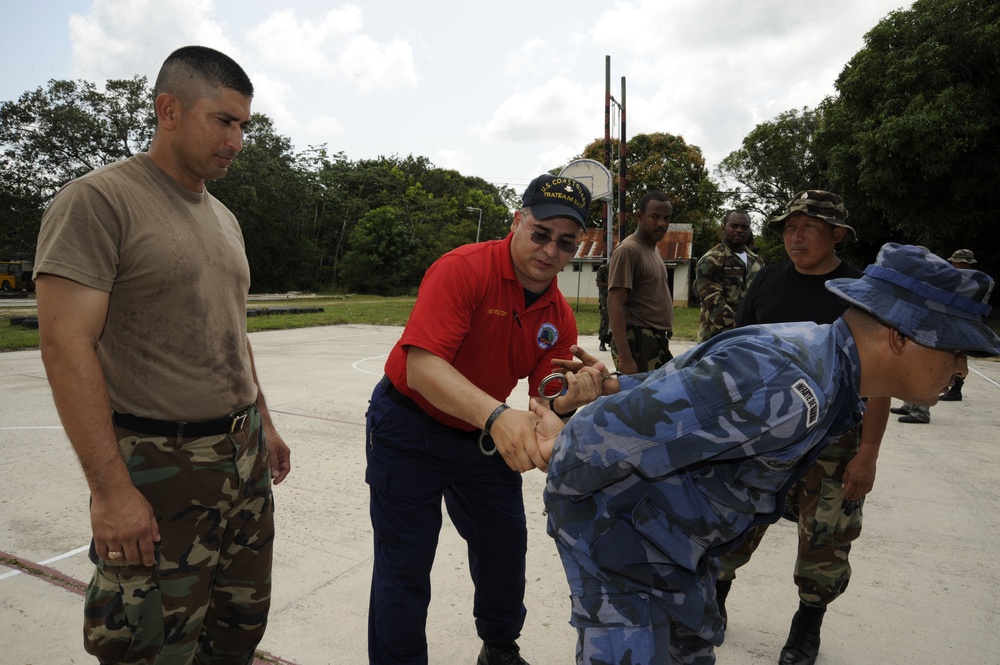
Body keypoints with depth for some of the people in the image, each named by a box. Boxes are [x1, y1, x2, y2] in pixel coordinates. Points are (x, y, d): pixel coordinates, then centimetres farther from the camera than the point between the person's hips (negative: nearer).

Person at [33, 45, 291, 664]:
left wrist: (264, 423, 19)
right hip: (159, 467, -7)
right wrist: (110, 489, -20)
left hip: (244, 454, 7)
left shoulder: (224, 218, 14)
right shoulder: (97, 200, -10)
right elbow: (66, 343, -17)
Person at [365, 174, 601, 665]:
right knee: (404, 567, 1)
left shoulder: (560, 318, -5)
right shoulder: (463, 269, -25)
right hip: (408, 431, -6)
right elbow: (421, 366, -35)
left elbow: (546, 402, -6)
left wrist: (568, 402, -30)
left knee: (506, 551, 16)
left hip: (486, 438, 6)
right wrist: (497, 415, -49)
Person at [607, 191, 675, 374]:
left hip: (658, 342, 9)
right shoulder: (628, 250, -12)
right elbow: (615, 304, -19)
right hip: (638, 342, -9)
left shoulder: (654, 250, 17)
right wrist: (625, 358, -25)